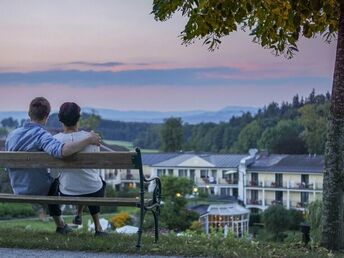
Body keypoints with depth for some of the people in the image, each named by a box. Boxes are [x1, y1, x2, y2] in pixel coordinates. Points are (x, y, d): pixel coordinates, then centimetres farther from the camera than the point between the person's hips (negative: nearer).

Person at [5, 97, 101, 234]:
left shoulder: (12, 135, -6)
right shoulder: (41, 135, -26)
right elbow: (61, 150, -47)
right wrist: (88, 139, -35)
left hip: (19, 192, 6)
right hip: (40, 191, -6)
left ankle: (60, 225, 45)